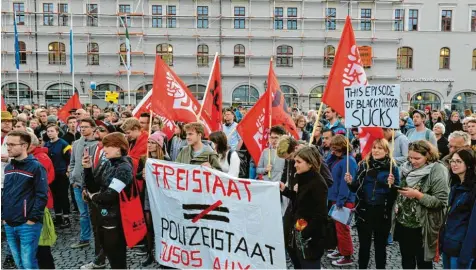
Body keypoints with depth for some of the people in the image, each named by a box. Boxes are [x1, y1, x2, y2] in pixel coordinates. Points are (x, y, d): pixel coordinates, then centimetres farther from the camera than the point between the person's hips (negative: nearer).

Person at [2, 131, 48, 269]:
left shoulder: (36, 167, -9)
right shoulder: (8, 168, 12)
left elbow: (42, 196, -13)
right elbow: (4, 194, 19)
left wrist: (32, 219, -14)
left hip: (28, 225, -7)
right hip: (9, 225, 7)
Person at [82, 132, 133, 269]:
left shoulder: (124, 167, -18)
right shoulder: (108, 164, 8)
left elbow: (110, 196, -24)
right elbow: (94, 187, 10)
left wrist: (93, 197, -5)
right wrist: (88, 169, -2)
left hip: (116, 221, -8)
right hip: (104, 218, 8)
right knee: (111, 256, 20)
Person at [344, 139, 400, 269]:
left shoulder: (392, 167, -4)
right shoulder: (363, 165, 3)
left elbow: (397, 192, -4)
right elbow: (356, 188, 9)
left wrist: (392, 184, -23)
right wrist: (350, 182, -11)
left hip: (383, 212, -2)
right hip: (364, 210, 2)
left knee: (380, 245, 12)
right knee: (364, 245, 12)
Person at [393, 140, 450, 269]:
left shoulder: (437, 171, -15)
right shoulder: (407, 167, 4)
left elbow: (441, 201, -19)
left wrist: (417, 194, -26)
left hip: (421, 226, -6)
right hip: (402, 222, 6)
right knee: (406, 260, 20)